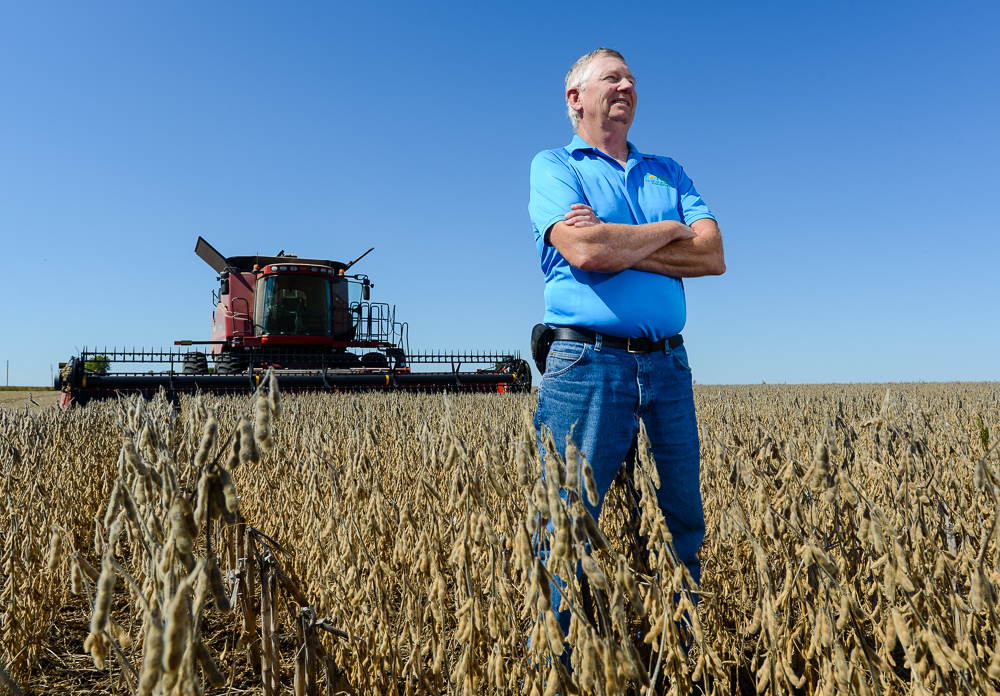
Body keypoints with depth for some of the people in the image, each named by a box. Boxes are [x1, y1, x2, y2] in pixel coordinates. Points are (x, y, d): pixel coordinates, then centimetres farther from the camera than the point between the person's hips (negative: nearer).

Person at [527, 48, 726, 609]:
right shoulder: (554, 165, 6)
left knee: (685, 529, 12)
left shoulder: (668, 172, 20)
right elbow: (583, 251, -15)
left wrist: (616, 246, -6)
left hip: (668, 366, 5)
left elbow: (713, 256, 4)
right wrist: (667, 231, 0)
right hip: (587, 362, -5)